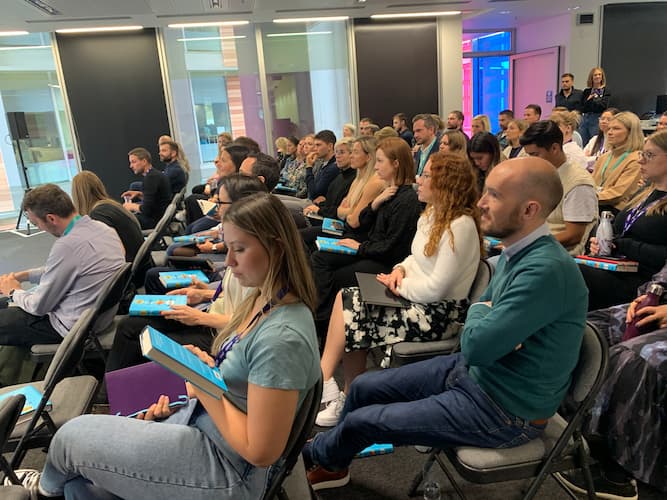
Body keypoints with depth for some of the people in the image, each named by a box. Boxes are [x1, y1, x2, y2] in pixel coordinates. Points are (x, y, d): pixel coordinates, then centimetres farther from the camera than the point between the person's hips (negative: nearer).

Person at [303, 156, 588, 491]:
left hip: (505, 412, -8)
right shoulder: (515, 251, 2)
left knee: (360, 422, -1)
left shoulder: (546, 270, -31)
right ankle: (330, 461, 40)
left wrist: (478, 315, -7)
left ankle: (313, 455, 34)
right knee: (363, 387, 11)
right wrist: (484, 324, -13)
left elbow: (475, 346, -30)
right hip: (473, 370, 9)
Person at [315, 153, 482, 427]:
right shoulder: (432, 214, 9)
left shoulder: (460, 226, -22)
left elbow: (436, 289, -23)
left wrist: (400, 286, -10)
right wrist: (400, 269, -1)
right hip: (416, 299, 9)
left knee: (353, 321, -15)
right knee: (346, 299, -8)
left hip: (440, 312, -9)